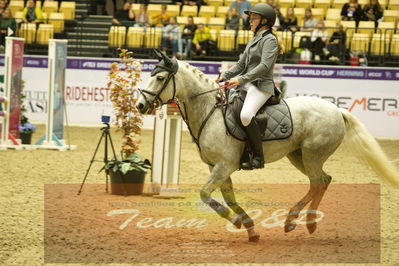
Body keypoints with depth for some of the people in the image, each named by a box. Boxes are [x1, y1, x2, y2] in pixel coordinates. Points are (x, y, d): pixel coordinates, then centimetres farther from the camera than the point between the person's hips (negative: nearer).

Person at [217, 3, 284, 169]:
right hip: (247, 85, 10)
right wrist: (224, 76, 8)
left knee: (246, 115, -34)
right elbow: (241, 65, 24)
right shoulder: (253, 41, 22)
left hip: (261, 86, -10)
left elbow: (264, 66, -20)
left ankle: (258, 157, -26)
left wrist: (241, 79, -27)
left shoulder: (269, 40, -7)